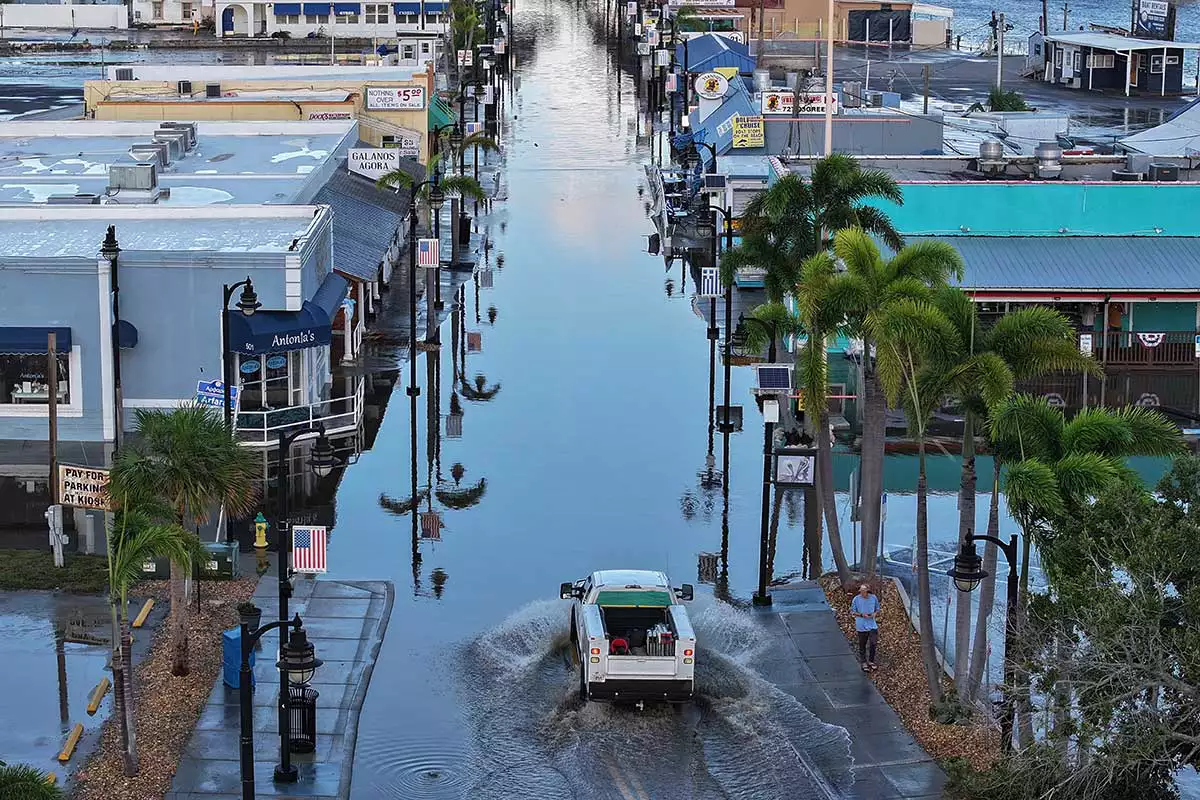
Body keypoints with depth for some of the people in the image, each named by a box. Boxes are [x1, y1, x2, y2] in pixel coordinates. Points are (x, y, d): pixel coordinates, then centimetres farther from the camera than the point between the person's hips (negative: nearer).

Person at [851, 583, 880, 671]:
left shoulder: (874, 598, -2)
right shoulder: (856, 599, -9)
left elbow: (877, 609, 12)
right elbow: (852, 612, -2)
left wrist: (875, 613, -10)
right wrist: (862, 615, -17)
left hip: (872, 625, 2)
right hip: (861, 626, -2)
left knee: (873, 644, -1)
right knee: (862, 646, 7)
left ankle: (871, 661, 19)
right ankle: (864, 663, 23)